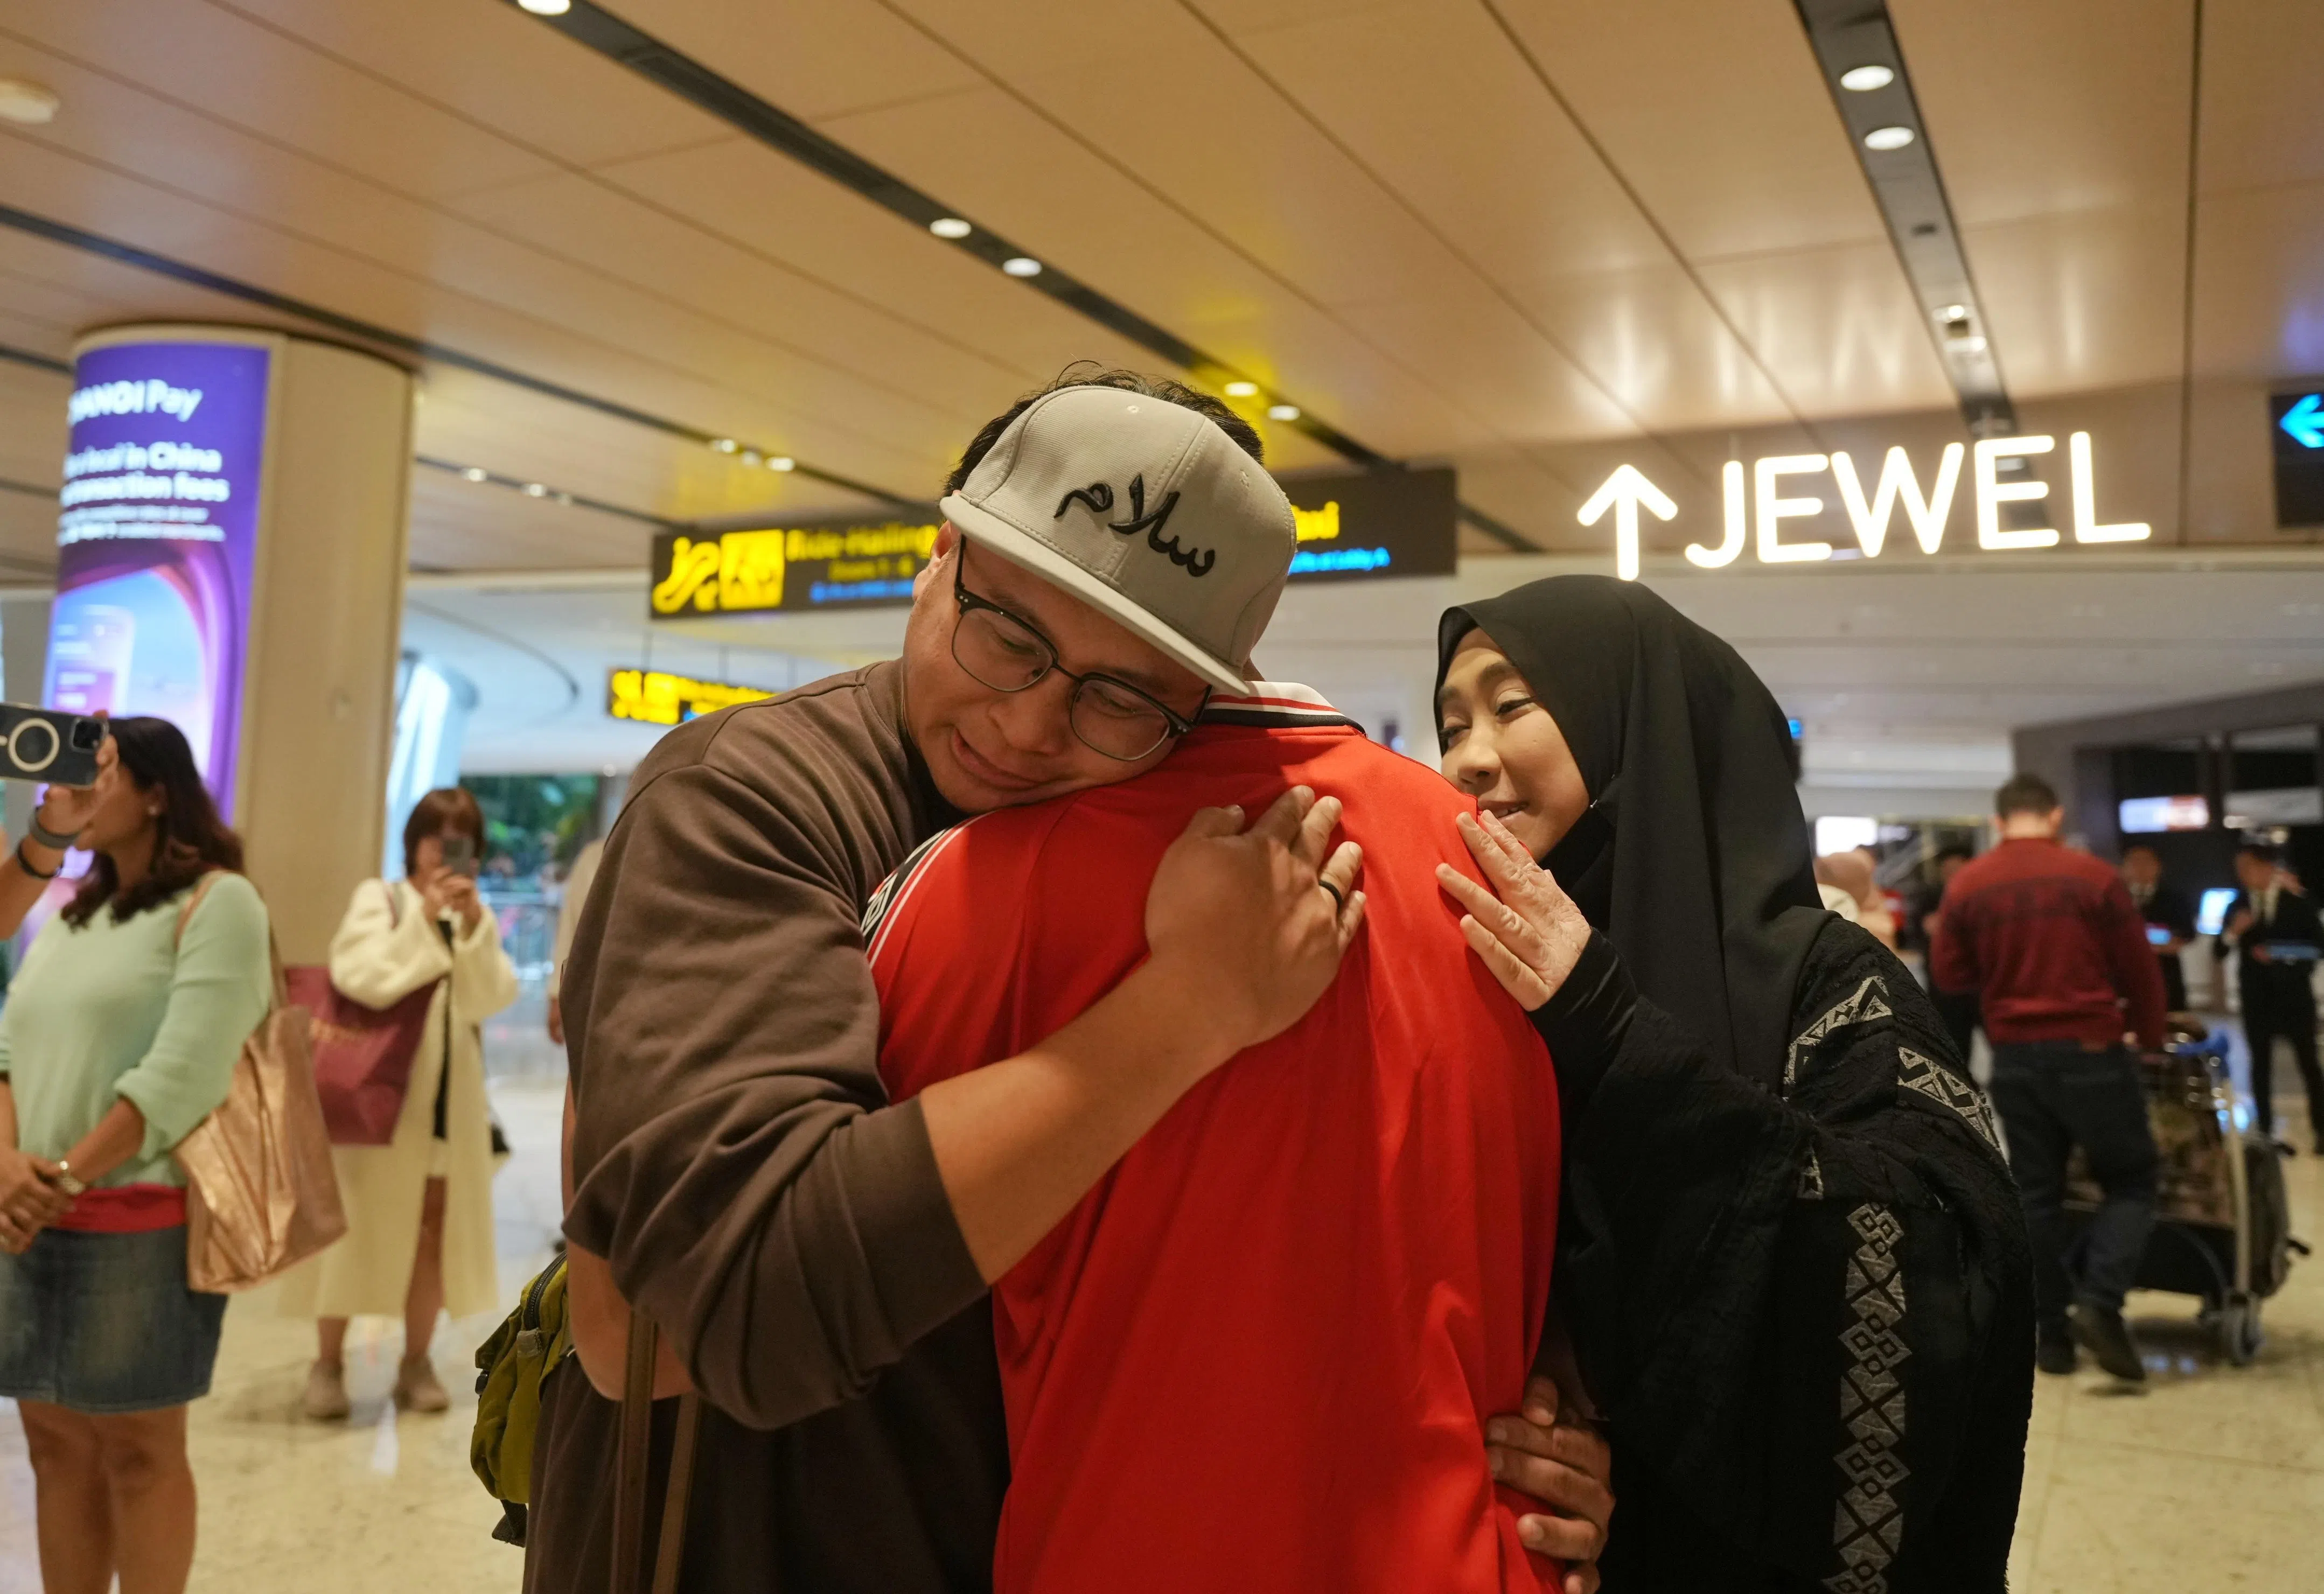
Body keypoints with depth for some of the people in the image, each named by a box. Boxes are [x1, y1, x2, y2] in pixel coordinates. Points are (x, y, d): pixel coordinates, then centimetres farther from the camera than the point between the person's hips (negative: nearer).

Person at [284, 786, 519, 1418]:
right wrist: (425, 918, -19)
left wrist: (472, 924, -18)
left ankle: (416, 1362, 17)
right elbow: (362, 978, -17)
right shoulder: (377, 898, 0)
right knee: (357, 1226, 1)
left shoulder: (472, 915, 9)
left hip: (448, 1096, 3)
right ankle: (328, 1363, 14)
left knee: (434, 1226, 6)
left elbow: (491, 997, -6)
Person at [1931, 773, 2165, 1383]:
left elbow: (1949, 974, 4)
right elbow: (2139, 970, -1)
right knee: (2130, 1179, 10)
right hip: (2091, 1051, -3)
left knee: (2036, 1193, 10)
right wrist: (2152, 1040, 14)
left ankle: (2054, 1331, 13)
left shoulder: (1967, 886, -1)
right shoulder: (2094, 877, -7)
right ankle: (2098, 1303, -8)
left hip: (2014, 1056, 3)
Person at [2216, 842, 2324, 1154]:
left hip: (2295, 992, -2)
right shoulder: (2237, 906, 5)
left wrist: (2279, 954, -16)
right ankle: (2266, 1133, 12)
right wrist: (2233, 932, -17)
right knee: (2261, 1063, 6)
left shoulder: (2297, 900, 0)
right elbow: (2219, 952, 1)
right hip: (2256, 996, 2)